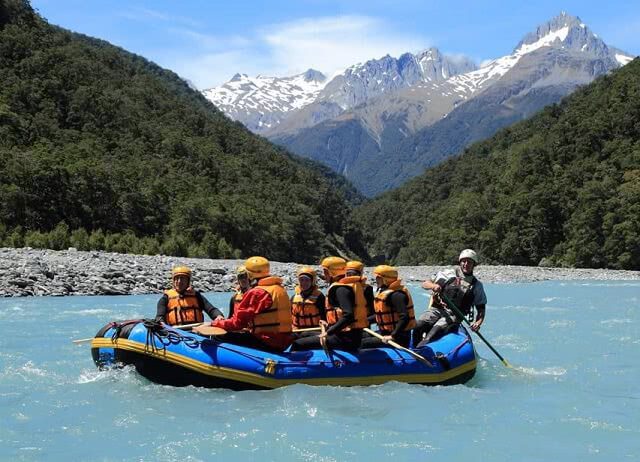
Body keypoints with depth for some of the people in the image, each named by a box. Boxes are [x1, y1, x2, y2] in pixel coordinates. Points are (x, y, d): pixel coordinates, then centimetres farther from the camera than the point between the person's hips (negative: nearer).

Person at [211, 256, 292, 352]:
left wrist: (214, 323, 3)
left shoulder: (256, 293, -12)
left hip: (268, 342, -9)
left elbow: (237, 322, -10)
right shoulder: (280, 289, 13)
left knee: (223, 336, -8)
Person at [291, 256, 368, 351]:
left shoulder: (340, 288, -14)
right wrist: (330, 326, 30)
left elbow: (348, 315, -26)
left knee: (298, 345, -14)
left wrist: (328, 332, -27)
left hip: (346, 339, -11)